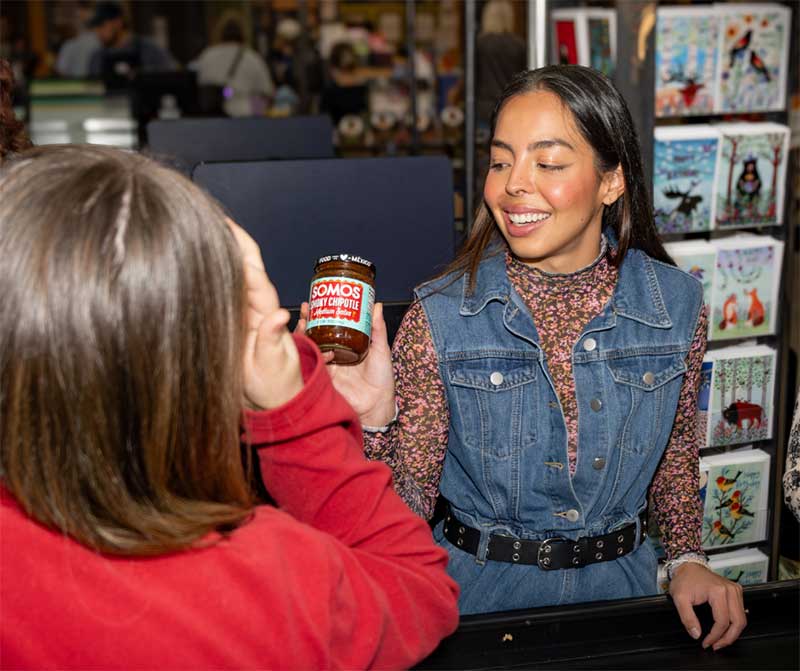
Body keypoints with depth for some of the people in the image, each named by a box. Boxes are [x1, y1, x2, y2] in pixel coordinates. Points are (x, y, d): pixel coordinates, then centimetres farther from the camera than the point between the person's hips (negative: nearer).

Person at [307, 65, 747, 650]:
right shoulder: (440, 318, -14)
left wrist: (688, 559, 1)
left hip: (618, 585, 2)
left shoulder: (677, 304, -6)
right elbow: (409, 510, -11)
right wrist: (376, 420, -27)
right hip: (481, 594, -1)